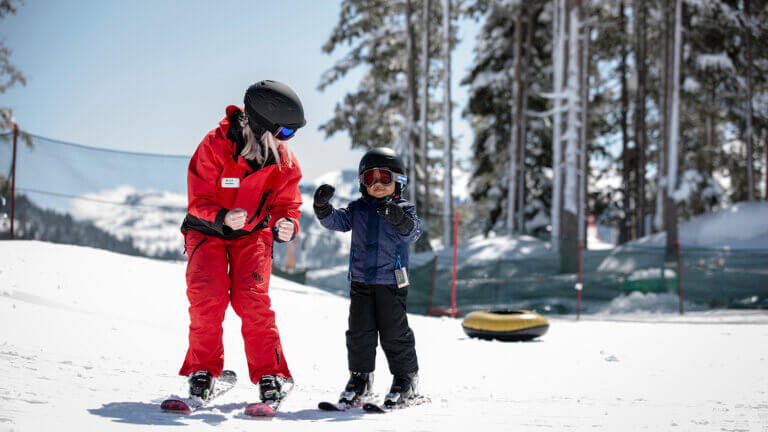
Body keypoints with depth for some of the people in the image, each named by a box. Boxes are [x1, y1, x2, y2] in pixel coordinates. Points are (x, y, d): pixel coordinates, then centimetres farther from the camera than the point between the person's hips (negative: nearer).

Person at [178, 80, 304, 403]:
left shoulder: (284, 161, -11)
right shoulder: (215, 146, -23)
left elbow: (287, 203, -3)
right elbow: (198, 199, -19)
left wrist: (285, 224, -28)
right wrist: (222, 217, -40)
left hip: (252, 234, 2)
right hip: (207, 231, -1)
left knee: (252, 298, -16)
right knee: (208, 296, -18)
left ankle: (270, 373, -9)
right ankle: (203, 369, -1)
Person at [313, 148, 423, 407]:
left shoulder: (403, 210, -2)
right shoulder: (358, 209, 9)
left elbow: (413, 234, -17)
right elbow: (337, 221, -1)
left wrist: (400, 220, -38)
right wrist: (322, 207, -21)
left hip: (391, 282, -3)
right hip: (361, 281, 4)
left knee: (394, 333, -1)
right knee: (359, 331, 6)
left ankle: (406, 379, 12)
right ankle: (360, 379, 17)